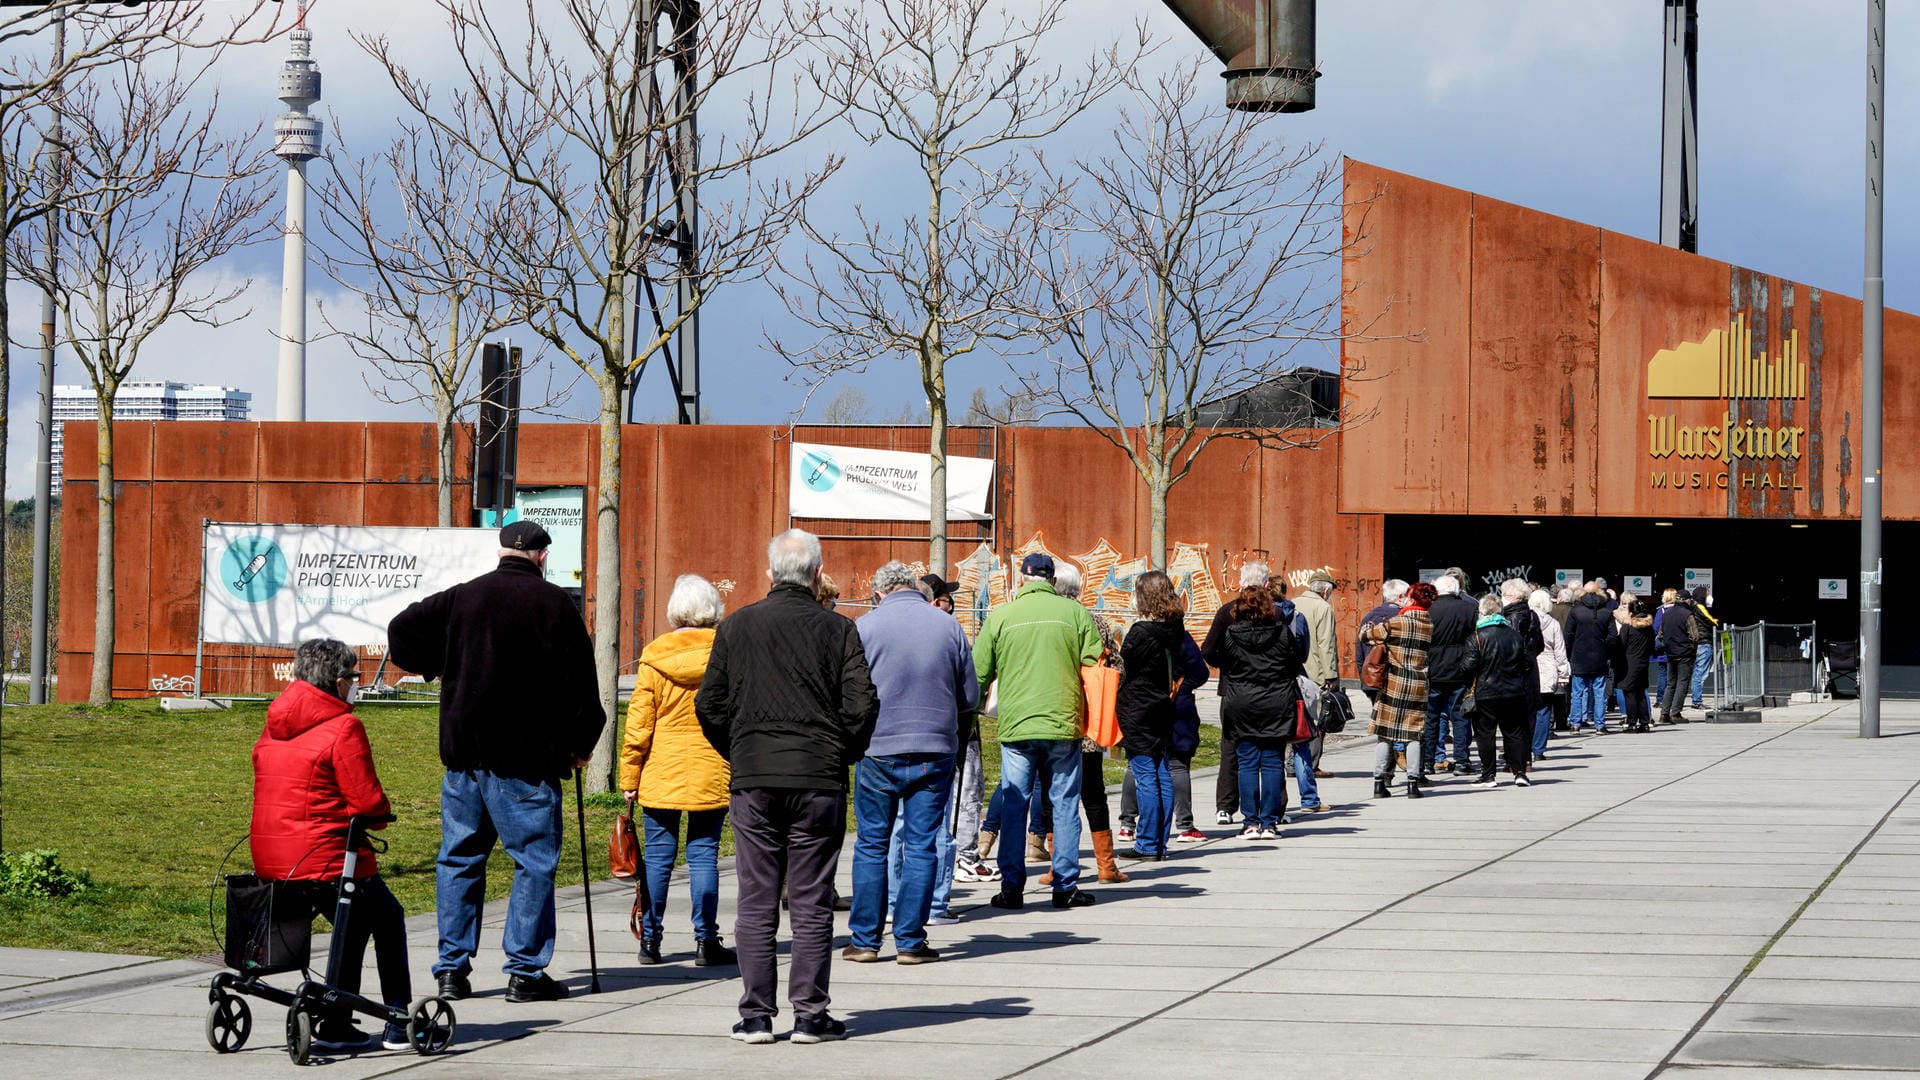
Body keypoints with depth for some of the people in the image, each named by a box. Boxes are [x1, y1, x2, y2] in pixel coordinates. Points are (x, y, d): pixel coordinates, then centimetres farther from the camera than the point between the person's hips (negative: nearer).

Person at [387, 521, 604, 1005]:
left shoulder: (462, 597, 5)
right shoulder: (555, 604, -3)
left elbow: (402, 632, 1)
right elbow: (580, 680, -3)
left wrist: (438, 668, 16)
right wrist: (582, 743, 10)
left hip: (464, 750, 4)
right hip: (527, 756, -4)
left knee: (459, 858, 11)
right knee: (535, 860, 2)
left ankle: (452, 968, 10)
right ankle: (525, 971, -1)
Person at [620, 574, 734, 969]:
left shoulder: (654, 657, -3)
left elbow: (639, 724, -2)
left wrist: (629, 777, 4)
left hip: (661, 775, 0)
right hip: (712, 774, 0)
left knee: (658, 857, 6)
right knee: (703, 855, 3)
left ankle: (650, 940, 9)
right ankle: (705, 942, 3)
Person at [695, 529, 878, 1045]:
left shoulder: (736, 627, 3)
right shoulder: (838, 630, -1)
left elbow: (709, 705, 4)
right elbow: (862, 704, -5)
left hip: (752, 782, 1)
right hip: (819, 783, -1)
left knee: (756, 904, 5)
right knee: (812, 904, 4)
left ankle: (756, 1015, 4)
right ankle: (810, 1014, 3)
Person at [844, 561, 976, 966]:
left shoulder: (866, 626, -4)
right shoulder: (948, 626, 1)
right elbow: (970, 697, 7)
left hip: (878, 749, -1)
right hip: (935, 750, 1)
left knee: (871, 844, 8)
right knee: (922, 845, 5)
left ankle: (865, 939, 10)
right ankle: (910, 941, 4)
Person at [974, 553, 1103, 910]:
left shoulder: (1000, 616, 1)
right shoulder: (1074, 612, 1)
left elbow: (978, 674, 5)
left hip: (1016, 726, 0)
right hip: (1064, 725, 0)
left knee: (1013, 807, 6)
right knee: (1064, 805, 7)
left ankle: (1012, 888, 5)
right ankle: (1065, 886, 8)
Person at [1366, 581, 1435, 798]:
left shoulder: (1396, 623, -8)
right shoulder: (1431, 626, 4)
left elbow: (1369, 634, 1)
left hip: (1393, 683, -3)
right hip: (1418, 686, 3)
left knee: (1384, 733, 4)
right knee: (1413, 735, 6)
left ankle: (1380, 782, 2)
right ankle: (1413, 782, 1)